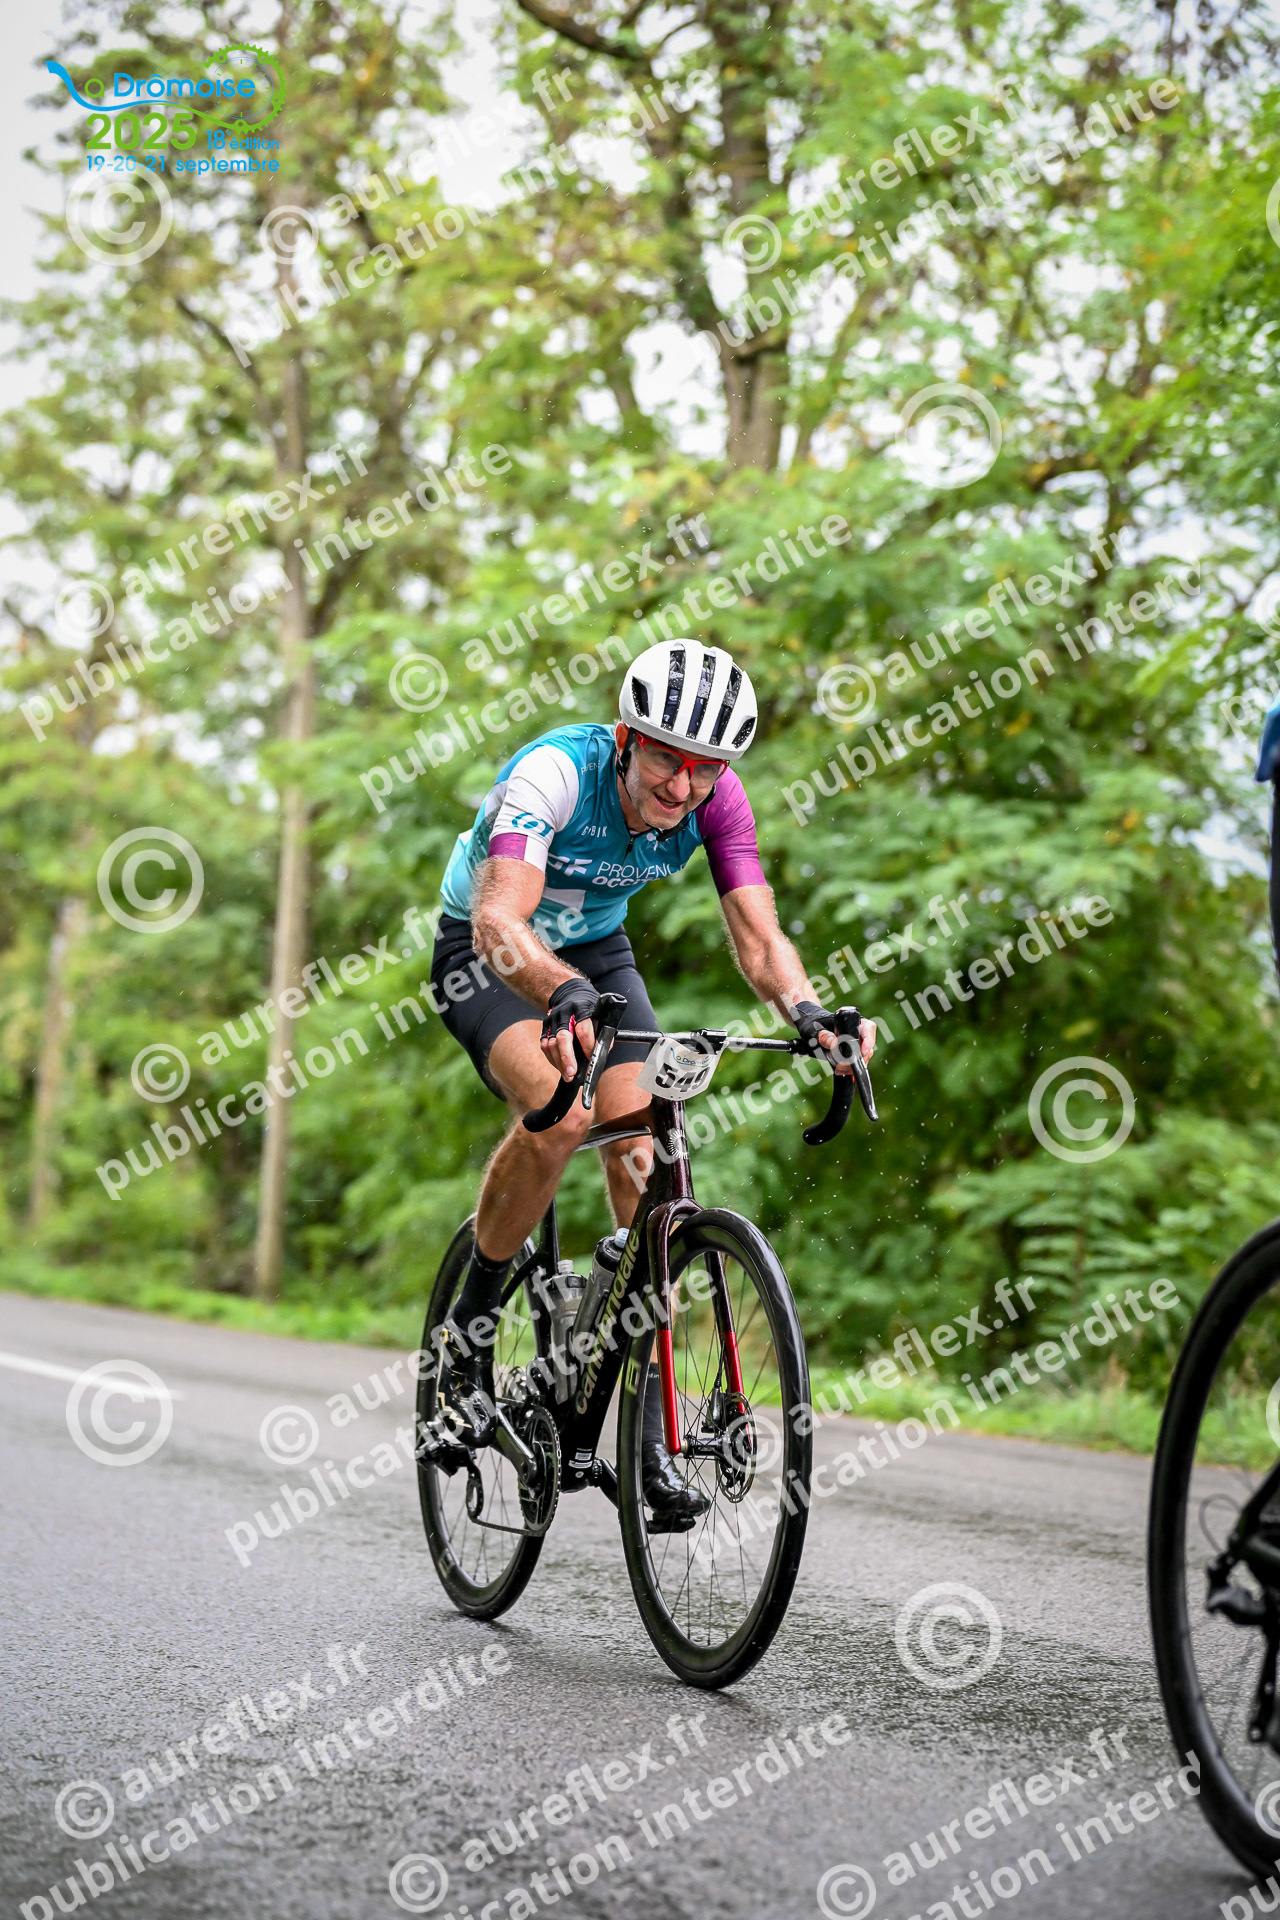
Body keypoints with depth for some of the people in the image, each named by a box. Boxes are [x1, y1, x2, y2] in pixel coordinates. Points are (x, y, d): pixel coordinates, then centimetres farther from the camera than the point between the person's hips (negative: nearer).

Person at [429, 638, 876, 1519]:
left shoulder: (717, 798, -20)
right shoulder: (555, 772, -33)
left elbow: (757, 934, -23)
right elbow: (500, 919, -46)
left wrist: (805, 1007, -44)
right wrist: (565, 995, -66)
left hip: (596, 950, 4)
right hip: (488, 953, -4)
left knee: (642, 1154, -15)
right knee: (559, 1113, -32)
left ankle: (649, 1431, -7)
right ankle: (468, 1329, -8)